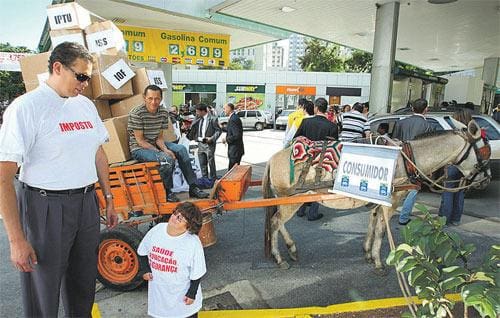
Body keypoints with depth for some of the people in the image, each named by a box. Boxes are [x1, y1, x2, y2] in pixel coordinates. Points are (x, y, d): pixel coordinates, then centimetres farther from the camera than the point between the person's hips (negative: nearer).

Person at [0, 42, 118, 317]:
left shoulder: (86, 105, 7)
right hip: (45, 208, -6)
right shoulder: (27, 107, -13)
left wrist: (109, 198, 15)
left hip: (86, 203, 6)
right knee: (43, 294, 10)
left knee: (84, 285, 20)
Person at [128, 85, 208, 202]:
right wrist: (161, 152, -24)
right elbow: (140, 140, -19)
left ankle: (193, 187, -2)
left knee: (181, 149, -7)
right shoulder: (136, 113, -20)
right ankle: (167, 192, -8)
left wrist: (165, 149, -19)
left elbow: (159, 138, 2)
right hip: (139, 149, -7)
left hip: (155, 144, 7)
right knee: (167, 159, -30)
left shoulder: (163, 112, -1)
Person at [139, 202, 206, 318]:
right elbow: (142, 252, 5)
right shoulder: (156, 230, -12)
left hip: (183, 293, -4)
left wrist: (192, 293, -10)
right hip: (158, 290, 4)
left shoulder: (193, 243, -25)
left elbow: (197, 272, -15)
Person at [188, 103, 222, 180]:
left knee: (211, 163, 2)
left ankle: (213, 180, 14)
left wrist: (212, 138, -15)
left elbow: (219, 130, -8)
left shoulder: (212, 119, -9)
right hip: (200, 144, 6)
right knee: (202, 164, 12)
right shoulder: (198, 119, 9)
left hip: (209, 144, -6)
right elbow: (193, 128, 11)